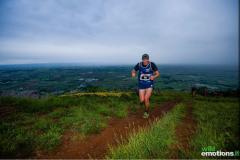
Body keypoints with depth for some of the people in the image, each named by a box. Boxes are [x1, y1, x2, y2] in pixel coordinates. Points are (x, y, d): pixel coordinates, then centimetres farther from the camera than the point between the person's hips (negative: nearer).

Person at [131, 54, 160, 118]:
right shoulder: (139, 64, -11)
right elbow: (133, 71, 4)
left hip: (149, 85, -1)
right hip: (141, 85, 1)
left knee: (146, 99, -11)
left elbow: (158, 73, -5)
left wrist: (154, 76, -27)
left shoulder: (152, 64, -14)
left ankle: (147, 112, 17)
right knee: (142, 100, -3)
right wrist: (133, 73, -20)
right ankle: (143, 101, 38)